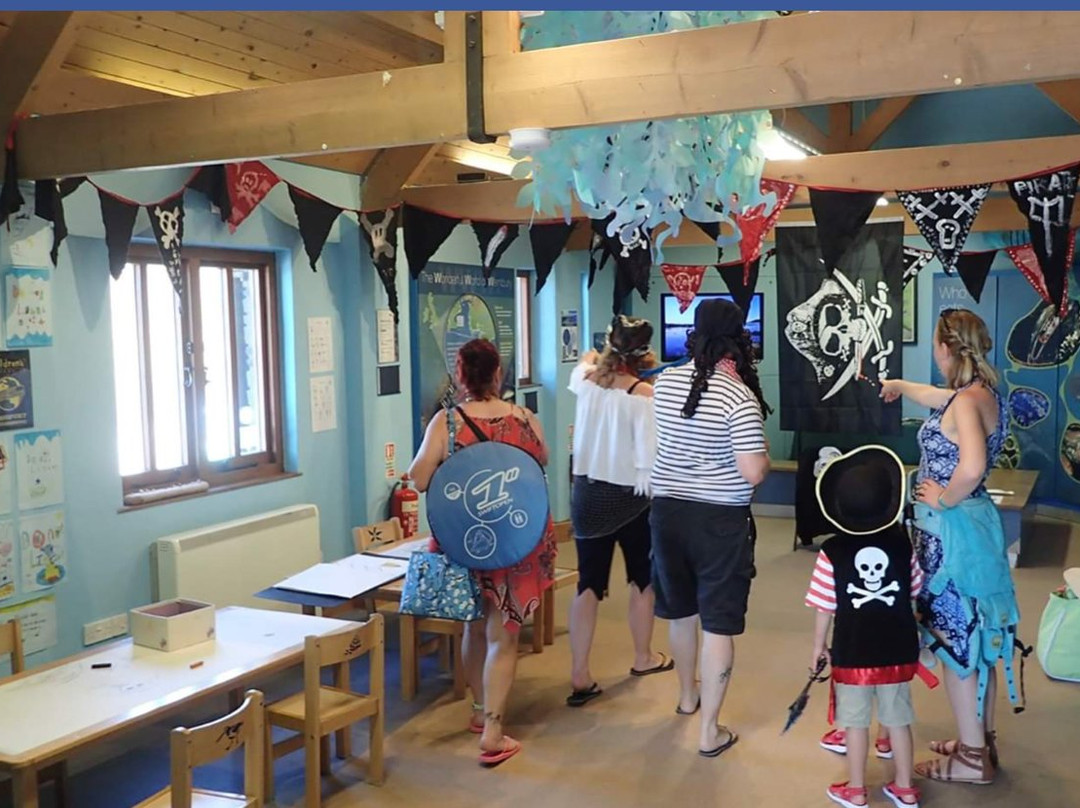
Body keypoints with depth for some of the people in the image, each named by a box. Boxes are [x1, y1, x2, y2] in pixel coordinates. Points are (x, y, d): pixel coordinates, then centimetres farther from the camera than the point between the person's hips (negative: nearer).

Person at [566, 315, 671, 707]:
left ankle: (579, 677, 6)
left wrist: (593, 357, 43)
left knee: (589, 583, 7)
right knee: (643, 577, 18)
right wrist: (648, 488, -4)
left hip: (587, 493, 4)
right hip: (629, 497, -4)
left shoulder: (586, 380, -2)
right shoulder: (644, 394, -18)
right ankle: (643, 657, 36)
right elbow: (648, 456, -22)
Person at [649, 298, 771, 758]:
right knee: (718, 624, 3)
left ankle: (687, 695, 44)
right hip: (720, 520, -6)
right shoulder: (739, 397, -18)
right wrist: (764, 454, 1)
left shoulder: (665, 382, 0)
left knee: (680, 610, 22)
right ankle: (710, 731, 10)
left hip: (667, 509, 6)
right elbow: (753, 473, -21)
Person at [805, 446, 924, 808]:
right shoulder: (902, 544, -7)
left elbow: (825, 607, -10)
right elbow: (914, 592, 5)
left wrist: (819, 645, 4)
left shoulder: (832, 552, -15)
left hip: (852, 654, -3)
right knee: (899, 720, 17)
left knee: (856, 723, 11)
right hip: (898, 652, 3)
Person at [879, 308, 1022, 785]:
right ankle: (981, 741, 31)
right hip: (972, 523, 10)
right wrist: (898, 385, 49)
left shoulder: (966, 401, -21)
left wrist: (943, 499, -19)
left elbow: (971, 468, -37)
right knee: (974, 639, 18)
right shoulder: (979, 393, 8)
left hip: (953, 530, -10)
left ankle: (972, 758, 10)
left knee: (956, 642, 0)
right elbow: (934, 398, 31)